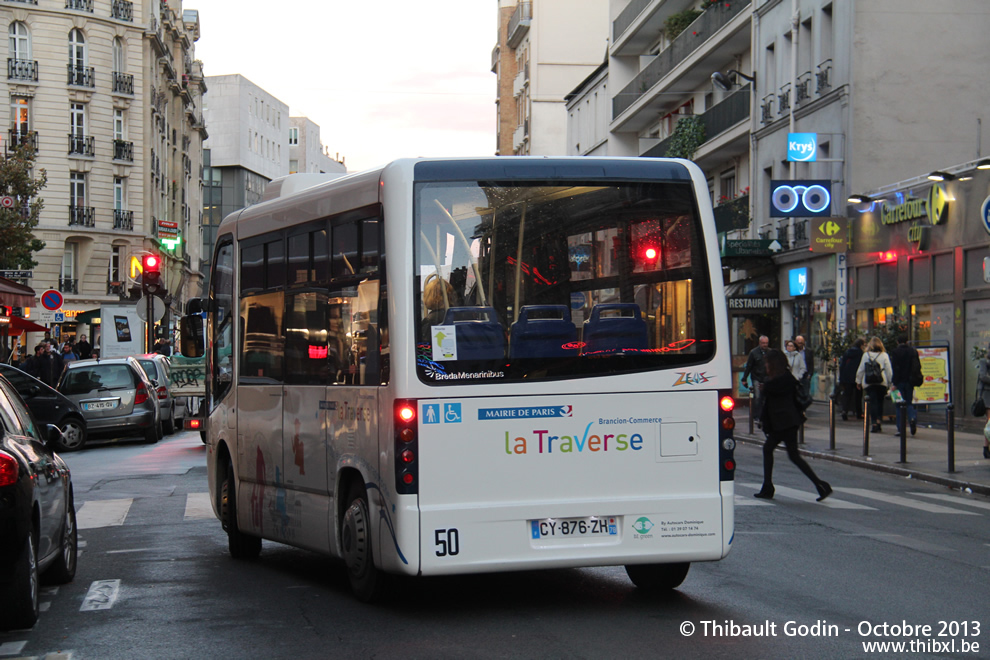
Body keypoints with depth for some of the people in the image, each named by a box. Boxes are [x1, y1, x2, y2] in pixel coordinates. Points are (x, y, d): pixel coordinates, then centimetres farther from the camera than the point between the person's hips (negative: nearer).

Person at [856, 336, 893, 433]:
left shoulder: (866, 355, 2)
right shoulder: (885, 355, 2)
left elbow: (860, 369, 4)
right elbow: (889, 371, 0)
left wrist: (858, 381, 14)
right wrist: (890, 383, 6)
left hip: (869, 383, 0)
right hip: (882, 383, 0)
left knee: (873, 403, 0)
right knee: (880, 402, 13)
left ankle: (874, 423, -8)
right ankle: (878, 420, 2)